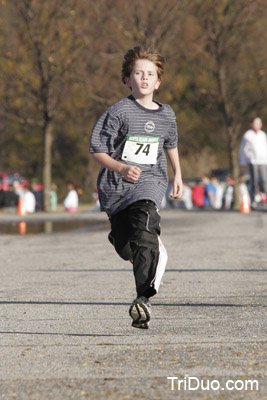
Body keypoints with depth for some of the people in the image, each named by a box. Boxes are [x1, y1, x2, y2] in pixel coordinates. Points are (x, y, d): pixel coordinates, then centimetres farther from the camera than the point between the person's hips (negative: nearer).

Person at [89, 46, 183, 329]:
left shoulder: (166, 115, 8)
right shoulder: (119, 112, -6)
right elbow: (97, 151, -6)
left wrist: (178, 175, 32)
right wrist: (120, 168, -21)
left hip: (149, 182, 1)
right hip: (116, 186, -1)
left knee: (145, 235, -25)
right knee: (127, 250, 6)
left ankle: (143, 298, -28)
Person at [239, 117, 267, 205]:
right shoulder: (247, 135, 2)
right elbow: (242, 149, 6)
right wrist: (242, 162, 3)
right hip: (252, 161, -4)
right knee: (254, 181, -5)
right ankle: (252, 200, 2)